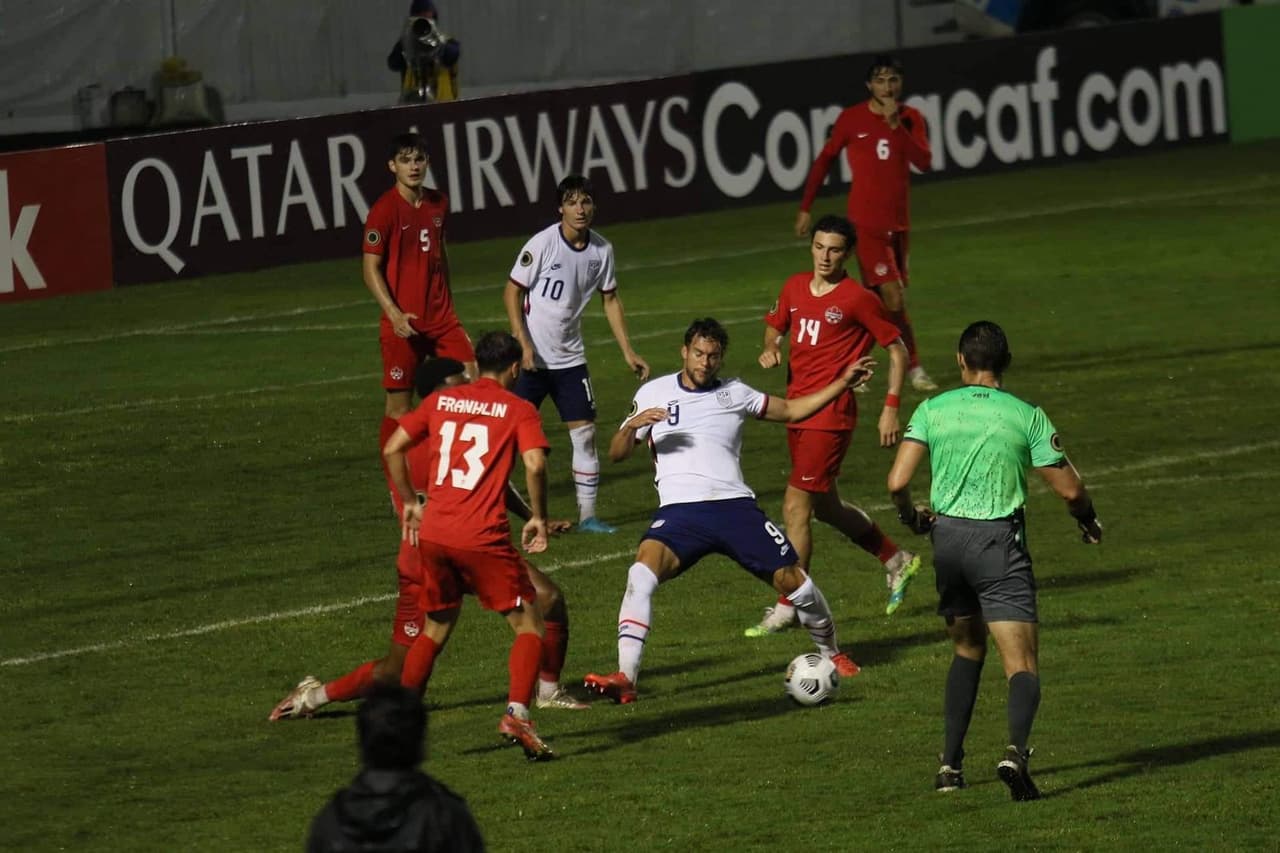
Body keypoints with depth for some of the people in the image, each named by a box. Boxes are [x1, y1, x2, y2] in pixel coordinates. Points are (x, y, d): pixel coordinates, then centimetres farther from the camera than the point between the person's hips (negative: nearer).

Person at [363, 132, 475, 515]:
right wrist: (393, 313, -22)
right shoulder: (384, 210, -10)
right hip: (403, 322, -5)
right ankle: (398, 491, 13)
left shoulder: (438, 203, 9)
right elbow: (371, 269, -10)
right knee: (400, 405, 2)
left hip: (441, 318, 5)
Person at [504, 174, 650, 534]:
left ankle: (588, 514, 6)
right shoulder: (542, 244, -15)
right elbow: (512, 292, -10)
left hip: (570, 357, 4)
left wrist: (628, 352, 7)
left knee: (585, 432, -1)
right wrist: (524, 345, -17)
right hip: (532, 357, -4)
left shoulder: (601, 250, -1)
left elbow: (610, 300, 11)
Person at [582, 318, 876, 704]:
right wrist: (632, 426, -11)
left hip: (734, 505, 2)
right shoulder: (654, 393, 11)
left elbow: (792, 410, 25)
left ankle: (831, 653, 27)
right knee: (642, 571, -29)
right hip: (679, 511, -2)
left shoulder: (734, 394, 14)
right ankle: (625, 678, -33)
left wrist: (843, 382, 18)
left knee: (792, 579, -2)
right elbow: (616, 454, 11)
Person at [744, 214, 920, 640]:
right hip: (796, 408, 8)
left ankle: (786, 607, -3)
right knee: (824, 505, 19)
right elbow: (775, 326, 25)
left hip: (831, 412, -8)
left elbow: (896, 349, -3)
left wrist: (891, 408, -8)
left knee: (796, 505, -11)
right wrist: (770, 349, 1)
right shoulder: (795, 287, 7)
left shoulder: (857, 298, -10)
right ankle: (896, 561, 39)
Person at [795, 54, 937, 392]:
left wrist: (896, 124, -20)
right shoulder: (852, 119, -4)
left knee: (875, 300, 10)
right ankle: (915, 370, -4)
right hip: (866, 222, -4)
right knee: (893, 298, -13)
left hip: (898, 222, 4)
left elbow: (923, 161, -11)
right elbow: (824, 160, 7)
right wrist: (805, 208, 7)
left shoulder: (911, 119, 4)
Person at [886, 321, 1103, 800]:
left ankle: (951, 764, 20)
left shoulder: (933, 410, 3)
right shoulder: (1027, 416, -2)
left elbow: (897, 482, -5)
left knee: (968, 649, 23)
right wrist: (1088, 521, 20)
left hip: (947, 537, 3)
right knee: (1022, 665, -5)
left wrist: (911, 517, 16)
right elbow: (1069, 489, -1)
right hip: (998, 540, -3)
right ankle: (1016, 749, -32)